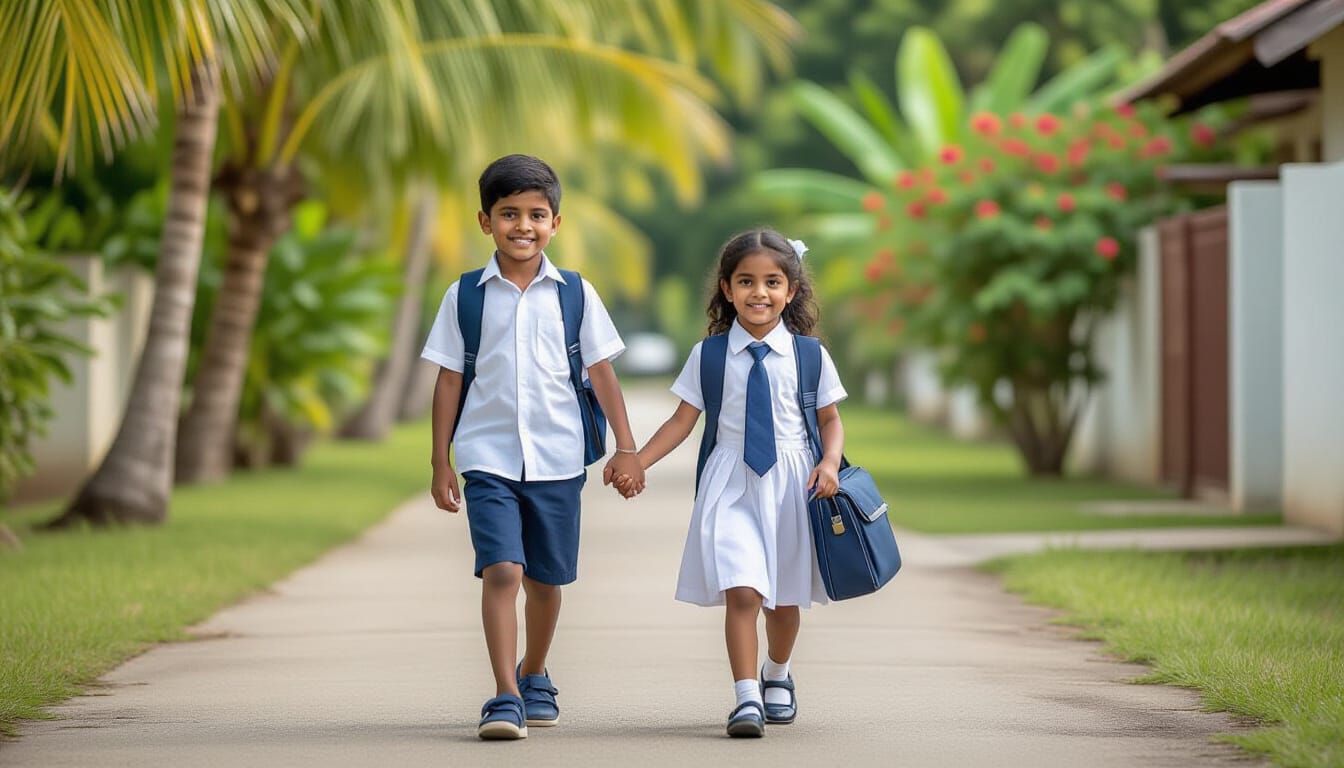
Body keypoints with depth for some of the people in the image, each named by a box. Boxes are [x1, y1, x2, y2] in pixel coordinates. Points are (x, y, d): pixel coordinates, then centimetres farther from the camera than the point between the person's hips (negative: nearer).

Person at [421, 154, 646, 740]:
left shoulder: (574, 293, 2)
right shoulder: (466, 295, 2)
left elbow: (601, 372, 6)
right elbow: (449, 381, 5)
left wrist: (626, 448, 1)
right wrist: (441, 463, 4)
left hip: (557, 459, 2)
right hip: (488, 457, -1)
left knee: (546, 579, 12)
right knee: (501, 570, -16)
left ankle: (533, 676, 35)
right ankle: (505, 698, -15)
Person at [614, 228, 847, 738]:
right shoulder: (709, 355, 1)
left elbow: (830, 419, 7)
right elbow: (683, 420, 4)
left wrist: (830, 462, -11)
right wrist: (637, 463, -5)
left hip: (792, 483, 1)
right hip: (731, 484, -1)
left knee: (785, 596, 15)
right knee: (741, 592, -17)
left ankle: (776, 676, 42)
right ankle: (746, 697, -15)